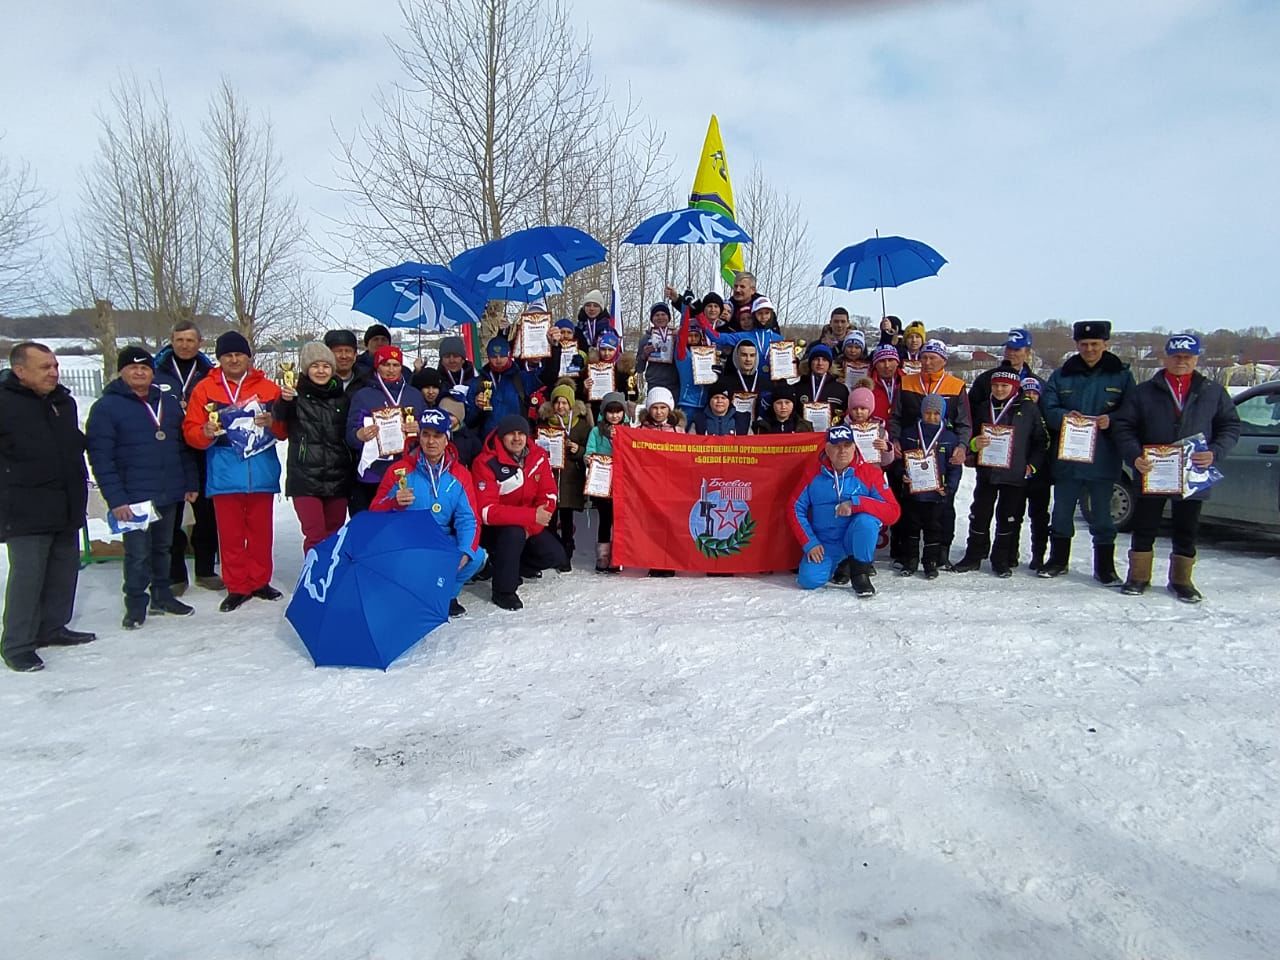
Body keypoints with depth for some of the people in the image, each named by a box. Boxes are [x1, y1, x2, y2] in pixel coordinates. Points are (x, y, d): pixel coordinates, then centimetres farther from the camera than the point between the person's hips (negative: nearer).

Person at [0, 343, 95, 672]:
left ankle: (52, 627, 30)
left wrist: (79, 486, 23)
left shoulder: (63, 401, 12)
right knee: (28, 575, -5)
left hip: (67, 507, 8)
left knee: (64, 569, 14)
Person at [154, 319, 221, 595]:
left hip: (202, 455, 1)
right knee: (170, 516, 4)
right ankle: (175, 575, 15)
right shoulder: (156, 372, 2)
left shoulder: (210, 373, 5)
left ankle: (206, 570, 23)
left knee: (206, 513, 9)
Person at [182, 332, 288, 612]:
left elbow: (286, 429, 7)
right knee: (230, 533, 5)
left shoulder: (268, 388, 7)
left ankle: (260, 581, 23)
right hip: (225, 475, -1)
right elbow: (191, 431, 1)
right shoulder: (205, 389, 4)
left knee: (260, 530, 10)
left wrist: (272, 423, -14)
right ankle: (236, 587, 16)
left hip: (262, 473, 1)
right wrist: (206, 433, -20)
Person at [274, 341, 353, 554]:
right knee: (315, 536, -10)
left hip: (338, 478, 4)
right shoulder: (297, 396, 0)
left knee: (334, 535, 9)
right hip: (305, 478, -3)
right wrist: (284, 400, -42)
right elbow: (279, 416, -20)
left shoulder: (343, 398, 11)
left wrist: (353, 475, 12)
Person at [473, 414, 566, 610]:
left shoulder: (538, 456, -7)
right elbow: (487, 511, -30)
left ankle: (512, 566, 17)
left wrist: (532, 527, -21)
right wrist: (532, 516, -36)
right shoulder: (486, 463, -23)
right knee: (514, 533, -36)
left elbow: (549, 495, -5)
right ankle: (503, 591, -15)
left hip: (529, 525, 6)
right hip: (493, 527, -5)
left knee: (555, 555, -9)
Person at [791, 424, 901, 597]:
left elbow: (893, 512, -15)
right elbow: (797, 510, 3)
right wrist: (809, 543, -7)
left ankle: (861, 572, -9)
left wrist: (856, 503, -27)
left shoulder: (870, 472, -8)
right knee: (809, 580, -20)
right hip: (824, 544, 2)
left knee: (866, 520, -33)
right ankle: (839, 565, 17)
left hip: (856, 540, -2)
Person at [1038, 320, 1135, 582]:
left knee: (1102, 514, 7)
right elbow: (1047, 408, 0)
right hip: (1067, 457, 2)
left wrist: (1111, 420, -20)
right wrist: (1065, 417, -20)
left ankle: (1105, 566, 19)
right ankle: (1058, 560, 26)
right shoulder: (1061, 375, 6)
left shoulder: (1121, 374, 3)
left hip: (1103, 459, -2)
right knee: (1062, 512, 11)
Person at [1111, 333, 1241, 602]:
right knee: (1144, 527, 6)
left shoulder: (1214, 393, 6)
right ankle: (1138, 576, 20)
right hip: (1151, 474, -1)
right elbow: (1123, 426, -1)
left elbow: (1231, 426, 8)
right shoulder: (1144, 392, 2)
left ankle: (1181, 580, 24)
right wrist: (1134, 455, -17)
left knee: (1187, 531, 10)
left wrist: (1214, 453, -10)